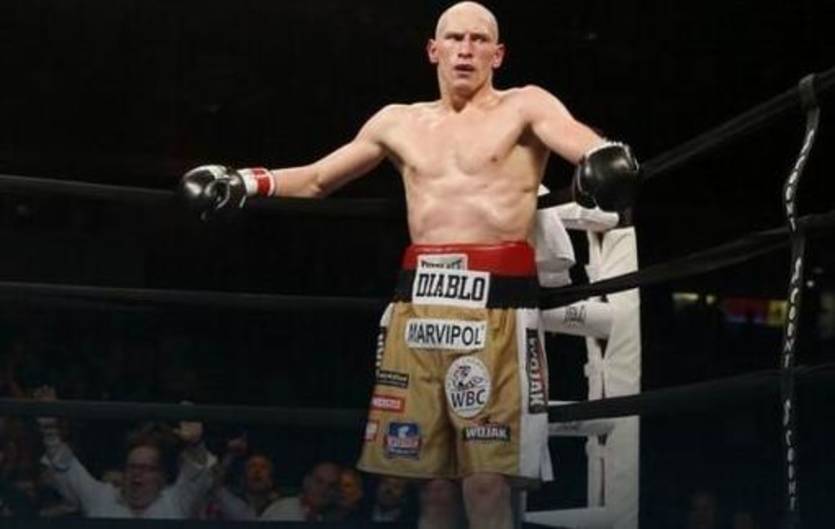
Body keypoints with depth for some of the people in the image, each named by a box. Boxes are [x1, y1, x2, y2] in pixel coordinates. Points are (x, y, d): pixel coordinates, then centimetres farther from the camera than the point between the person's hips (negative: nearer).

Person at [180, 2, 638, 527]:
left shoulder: (525, 106, 6)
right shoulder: (400, 123, 19)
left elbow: (578, 140, -15)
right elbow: (316, 179, 29)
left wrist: (607, 159, -39)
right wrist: (240, 183, 16)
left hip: (499, 300, -4)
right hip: (416, 301, 5)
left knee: (488, 480, -8)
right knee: (421, 473, 4)